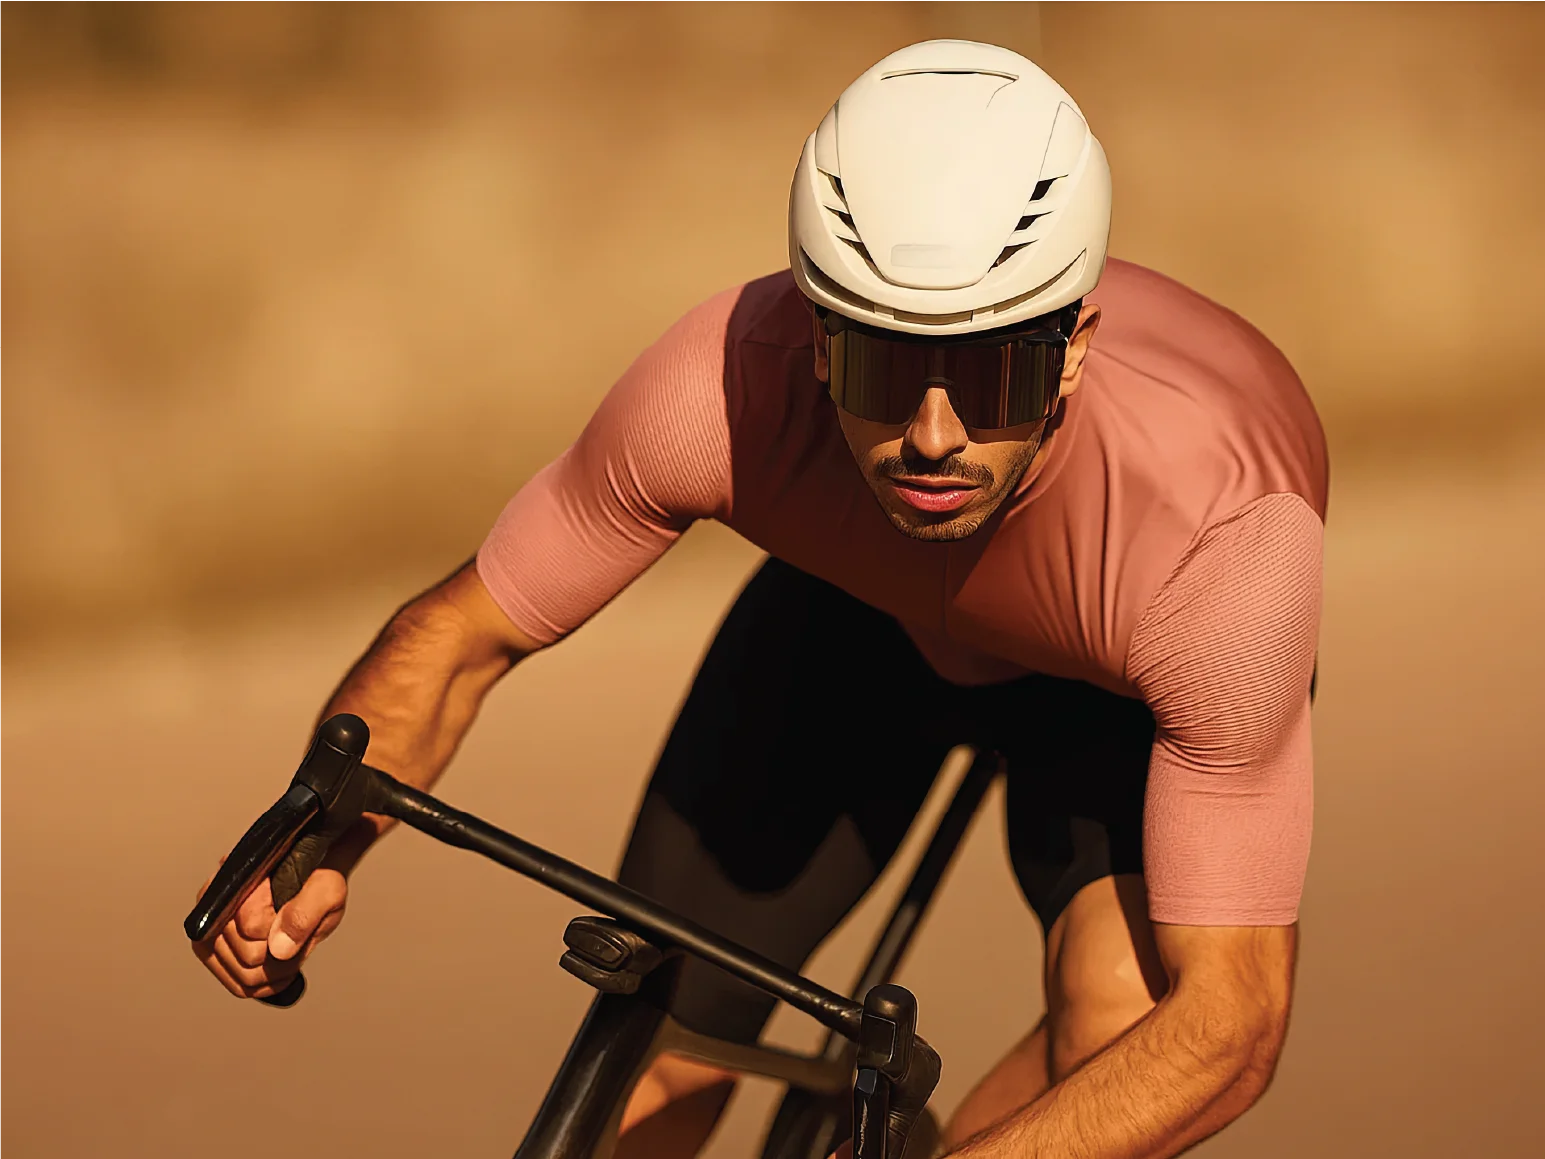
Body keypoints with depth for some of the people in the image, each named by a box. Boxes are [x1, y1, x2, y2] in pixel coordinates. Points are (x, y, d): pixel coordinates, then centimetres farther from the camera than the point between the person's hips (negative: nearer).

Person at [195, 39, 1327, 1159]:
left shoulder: (1227, 536, -43)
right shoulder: (727, 382, -37)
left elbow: (1229, 1019, -42)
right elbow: (455, 635, -21)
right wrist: (315, 849, -41)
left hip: (1130, 686, -2)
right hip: (861, 608, 2)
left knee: (1123, 1018, -29)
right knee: (651, 1062, -3)